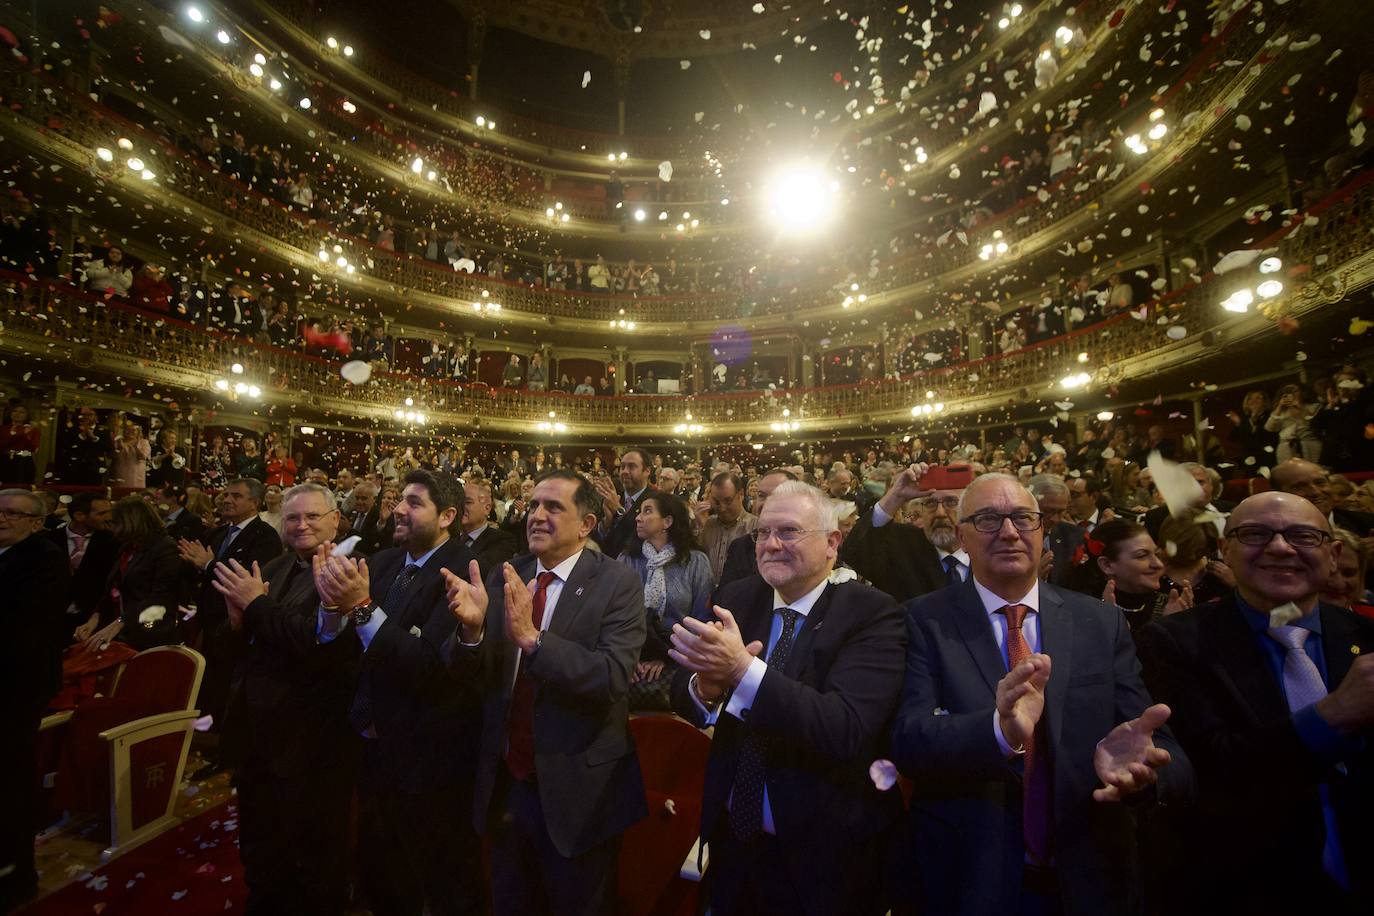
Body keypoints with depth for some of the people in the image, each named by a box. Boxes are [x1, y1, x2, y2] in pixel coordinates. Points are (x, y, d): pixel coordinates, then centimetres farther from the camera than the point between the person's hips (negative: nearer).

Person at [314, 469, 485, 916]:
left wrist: (363, 607, -32)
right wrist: (332, 603, -19)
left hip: (430, 759, -6)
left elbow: (429, 665, -28)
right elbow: (334, 642, 1)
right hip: (376, 747, 7)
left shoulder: (462, 571, -22)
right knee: (379, 878, 27)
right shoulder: (383, 563, 2)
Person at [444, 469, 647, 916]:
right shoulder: (503, 578, -2)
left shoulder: (618, 583, -17)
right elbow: (471, 675, -3)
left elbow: (613, 678, -26)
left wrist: (531, 637, -37)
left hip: (577, 790, -4)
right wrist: (471, 628, -24)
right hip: (505, 783, 5)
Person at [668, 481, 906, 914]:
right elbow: (682, 696, -4)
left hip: (822, 853, -3)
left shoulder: (872, 614, -18)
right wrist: (705, 686, -27)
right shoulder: (737, 598, -5)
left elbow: (847, 729, -29)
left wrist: (743, 668, -38)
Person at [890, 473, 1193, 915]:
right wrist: (1000, 731, -39)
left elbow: (1164, 745, -7)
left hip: (1089, 880, 3)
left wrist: (1140, 762, -29)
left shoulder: (1102, 623, -3)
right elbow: (908, 741, -22)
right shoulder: (925, 621, -13)